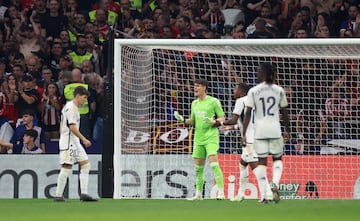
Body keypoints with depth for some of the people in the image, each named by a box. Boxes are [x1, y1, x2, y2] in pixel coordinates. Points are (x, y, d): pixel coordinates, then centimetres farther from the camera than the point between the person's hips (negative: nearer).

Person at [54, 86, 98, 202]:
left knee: (85, 164, 6)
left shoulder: (70, 107, 18)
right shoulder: (71, 107, -13)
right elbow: (72, 127, -20)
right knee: (67, 168, -10)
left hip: (75, 142, 11)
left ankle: (84, 194, 2)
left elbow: (61, 125, 23)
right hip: (69, 142, -11)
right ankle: (58, 196, -5)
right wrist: (84, 139, -17)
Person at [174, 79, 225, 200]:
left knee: (214, 163, -18)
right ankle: (198, 194, 16)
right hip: (198, 138, 7)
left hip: (211, 137, -7)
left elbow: (222, 118, -2)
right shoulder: (194, 103, 15)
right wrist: (182, 119, 5)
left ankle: (221, 192, -17)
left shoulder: (213, 101, -3)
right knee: (198, 167, 7)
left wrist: (213, 122, -21)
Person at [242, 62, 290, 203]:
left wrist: (244, 134, -2)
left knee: (262, 161, 5)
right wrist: (287, 130, 18)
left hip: (260, 130, -1)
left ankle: (264, 195, 1)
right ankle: (275, 183, -11)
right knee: (277, 159, 17)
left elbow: (248, 113, -5)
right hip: (275, 129, 1)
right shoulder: (279, 90, 2)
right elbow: (284, 112, 7)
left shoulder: (253, 91, -3)